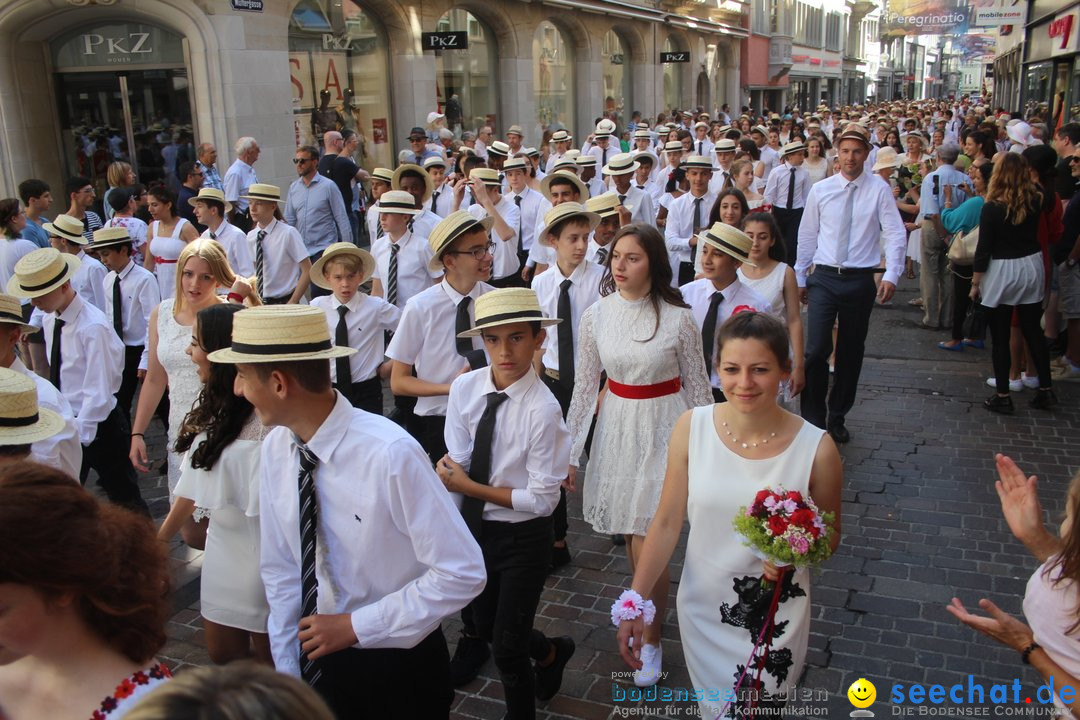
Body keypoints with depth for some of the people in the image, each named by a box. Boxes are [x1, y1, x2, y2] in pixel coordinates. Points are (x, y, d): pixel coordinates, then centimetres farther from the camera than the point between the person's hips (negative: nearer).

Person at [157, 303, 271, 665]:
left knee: (269, 661, 11)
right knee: (223, 656, 20)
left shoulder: (263, 422, -26)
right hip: (222, 550, 9)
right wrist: (159, 540, 19)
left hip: (260, 554, -9)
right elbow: (193, 485, 13)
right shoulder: (212, 410, 3)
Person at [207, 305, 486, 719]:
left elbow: (463, 573, -24)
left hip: (398, 666, -5)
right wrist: (288, 674, 3)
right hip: (320, 660, 5)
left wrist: (355, 626, -19)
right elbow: (281, 570, 1)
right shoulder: (276, 449, -9)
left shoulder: (391, 454, -28)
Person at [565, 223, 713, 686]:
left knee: (648, 541, -2)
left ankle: (651, 639, 22)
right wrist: (570, 453, 2)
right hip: (617, 426, 3)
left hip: (665, 430, -3)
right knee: (630, 532, 14)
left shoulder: (678, 318, -13)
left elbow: (697, 387, -3)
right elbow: (584, 387, 2)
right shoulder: (596, 316, -5)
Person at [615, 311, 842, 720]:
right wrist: (635, 602, -5)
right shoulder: (692, 427, -13)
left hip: (773, 619, -2)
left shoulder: (816, 449, -18)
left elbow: (829, 536, -2)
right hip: (702, 610, 2)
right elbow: (667, 522, -5)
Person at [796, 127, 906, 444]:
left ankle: (837, 418, 28)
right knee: (816, 349, -11)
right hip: (824, 278, 0)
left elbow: (896, 234, -7)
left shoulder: (879, 190, -2)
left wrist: (891, 275, -19)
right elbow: (807, 235, 9)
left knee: (851, 352, 11)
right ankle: (813, 419, 5)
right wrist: (800, 277, 11)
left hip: (859, 280, 0)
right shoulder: (820, 190, 3)